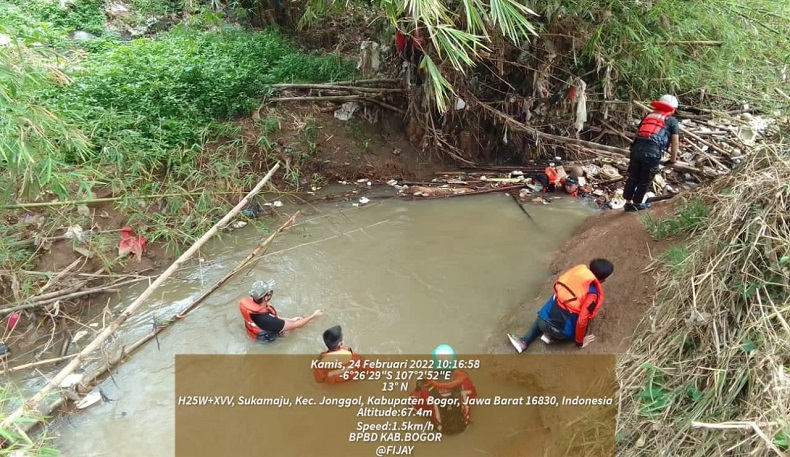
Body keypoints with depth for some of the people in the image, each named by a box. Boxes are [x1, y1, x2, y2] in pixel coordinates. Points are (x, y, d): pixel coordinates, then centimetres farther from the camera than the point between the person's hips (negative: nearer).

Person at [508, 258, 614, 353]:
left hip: (543, 320, 4)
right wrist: (580, 342, -2)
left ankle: (524, 342, 21)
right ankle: (551, 335, 7)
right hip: (561, 330, -4)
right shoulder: (593, 293, -14)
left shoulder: (577, 270, 2)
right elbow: (582, 321, -19)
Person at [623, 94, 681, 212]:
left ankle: (628, 203, 24)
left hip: (637, 149, 4)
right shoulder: (672, 120, 11)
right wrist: (673, 158, 20)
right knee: (645, 180, 12)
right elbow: (675, 142, 8)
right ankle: (637, 204, 24)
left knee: (633, 177, 16)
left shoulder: (647, 116, 25)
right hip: (652, 153, -4)